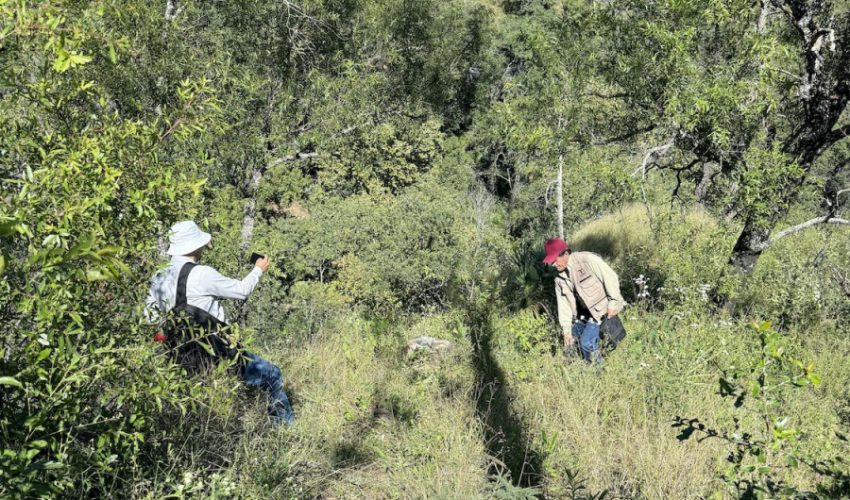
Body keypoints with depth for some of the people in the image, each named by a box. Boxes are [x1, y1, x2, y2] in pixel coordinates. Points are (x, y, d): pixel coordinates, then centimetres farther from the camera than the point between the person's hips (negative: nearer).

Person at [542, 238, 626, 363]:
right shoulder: (560, 279, 2)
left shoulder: (587, 260, -20)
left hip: (602, 307, -7)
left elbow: (611, 277, -17)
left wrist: (613, 302, -15)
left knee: (587, 343, -17)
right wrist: (567, 330, 1)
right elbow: (564, 304, 4)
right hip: (584, 313, 7)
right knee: (570, 342, 7)